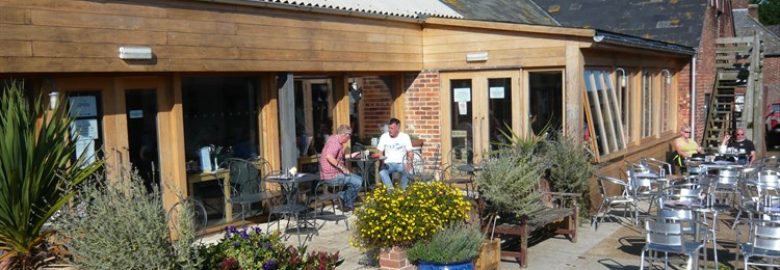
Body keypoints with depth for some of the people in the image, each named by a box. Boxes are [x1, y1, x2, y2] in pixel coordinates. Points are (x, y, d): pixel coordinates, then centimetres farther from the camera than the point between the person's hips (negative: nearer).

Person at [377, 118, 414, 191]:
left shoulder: (405, 137, -2)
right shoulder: (384, 137, 2)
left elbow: (410, 153, -3)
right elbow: (379, 152, 2)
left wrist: (409, 162, -24)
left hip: (401, 164, -1)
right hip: (388, 164, 1)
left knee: (407, 170, -34)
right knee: (381, 170, -33)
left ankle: (402, 190, -17)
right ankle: (391, 189, -32)